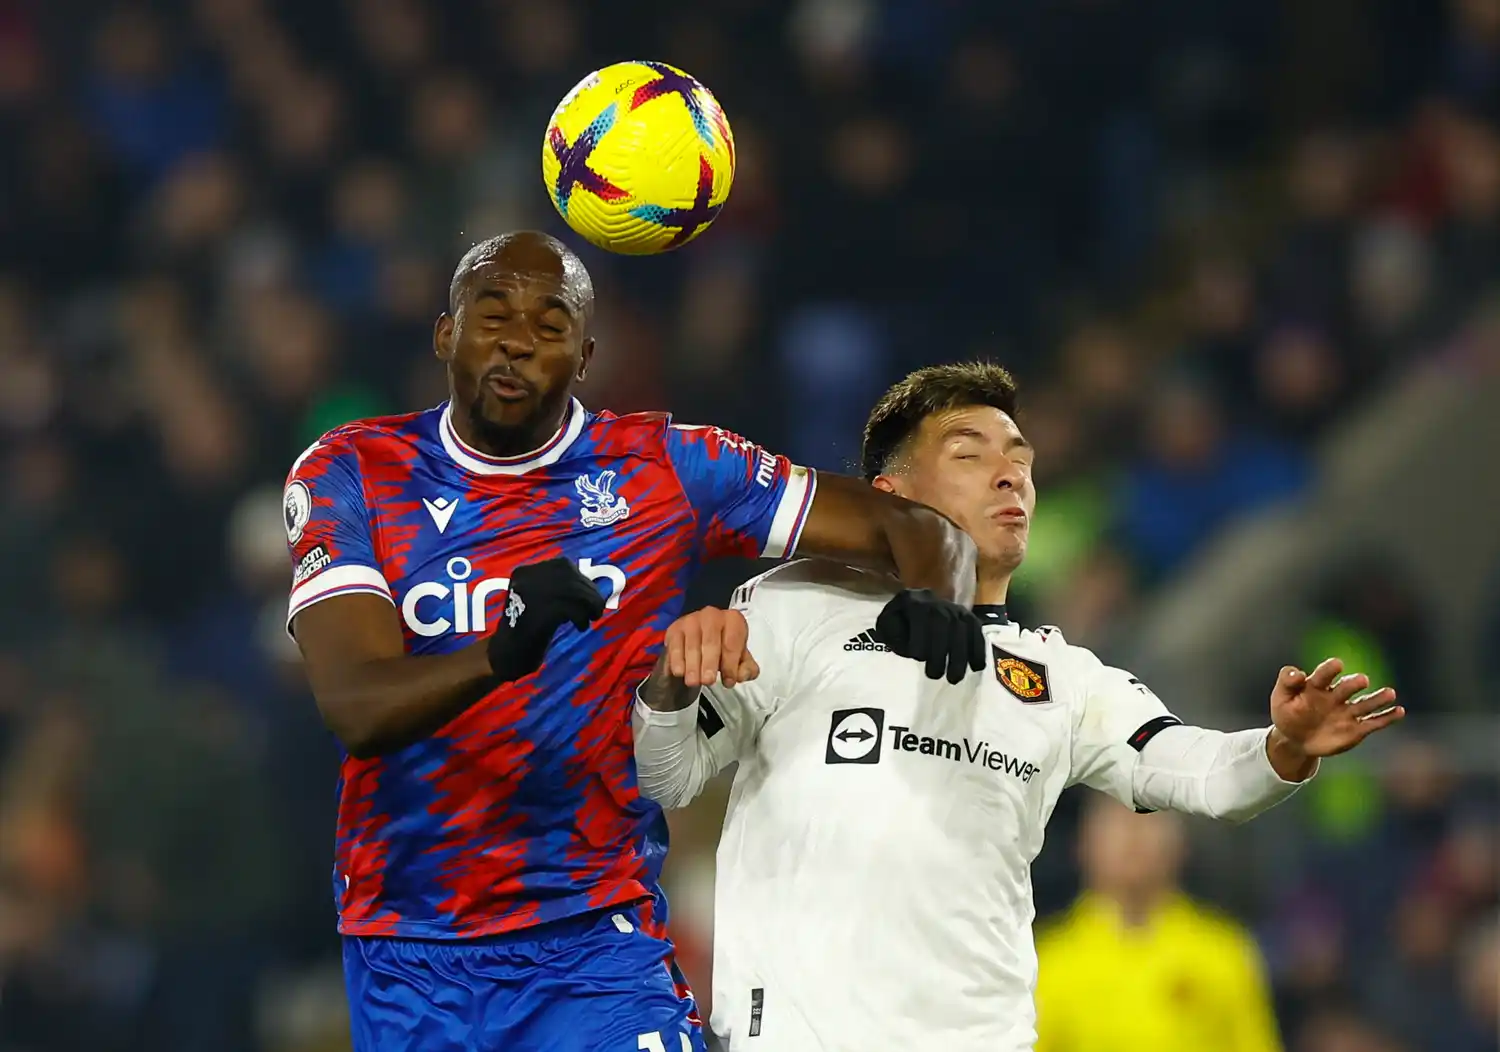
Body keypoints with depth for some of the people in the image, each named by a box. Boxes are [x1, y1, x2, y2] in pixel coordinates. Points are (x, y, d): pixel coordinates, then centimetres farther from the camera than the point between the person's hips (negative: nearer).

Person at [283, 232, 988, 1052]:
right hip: (405, 956, 0)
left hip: (598, 944, 0)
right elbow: (354, 707, -17)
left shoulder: (666, 469, 1)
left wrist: (935, 602, -22)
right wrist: (505, 652, -36)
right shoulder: (349, 476, -2)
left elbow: (907, 527, 3)